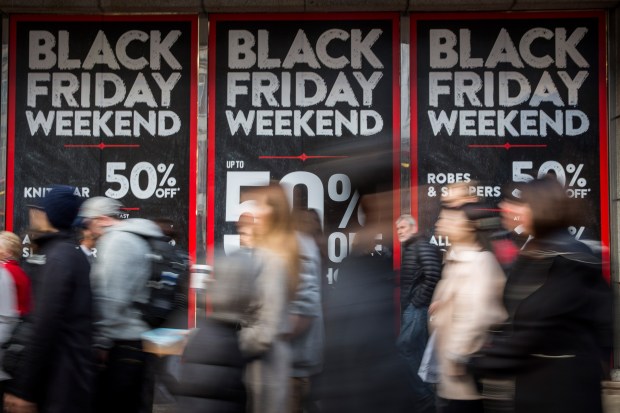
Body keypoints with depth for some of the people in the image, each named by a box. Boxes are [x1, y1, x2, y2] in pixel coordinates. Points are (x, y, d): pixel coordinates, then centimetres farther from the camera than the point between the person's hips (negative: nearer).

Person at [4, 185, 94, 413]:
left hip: (61, 383, -10)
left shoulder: (57, 258, -17)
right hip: (68, 376, 10)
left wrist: (22, 388, -20)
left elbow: (45, 327, -23)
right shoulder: (72, 253, 15)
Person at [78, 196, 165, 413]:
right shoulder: (139, 239, 17)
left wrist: (100, 342, -16)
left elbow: (111, 299, -19)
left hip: (122, 345, -9)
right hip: (142, 340, 9)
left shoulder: (115, 241, -12)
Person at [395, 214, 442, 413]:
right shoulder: (409, 249, 18)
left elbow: (433, 277, -23)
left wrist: (418, 301, -18)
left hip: (418, 307, -10)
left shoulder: (423, 247, -11)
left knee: (405, 346, -14)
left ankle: (425, 395, -7)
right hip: (410, 307, 10)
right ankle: (426, 397, 16)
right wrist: (406, 304, 13)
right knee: (417, 351, 10)